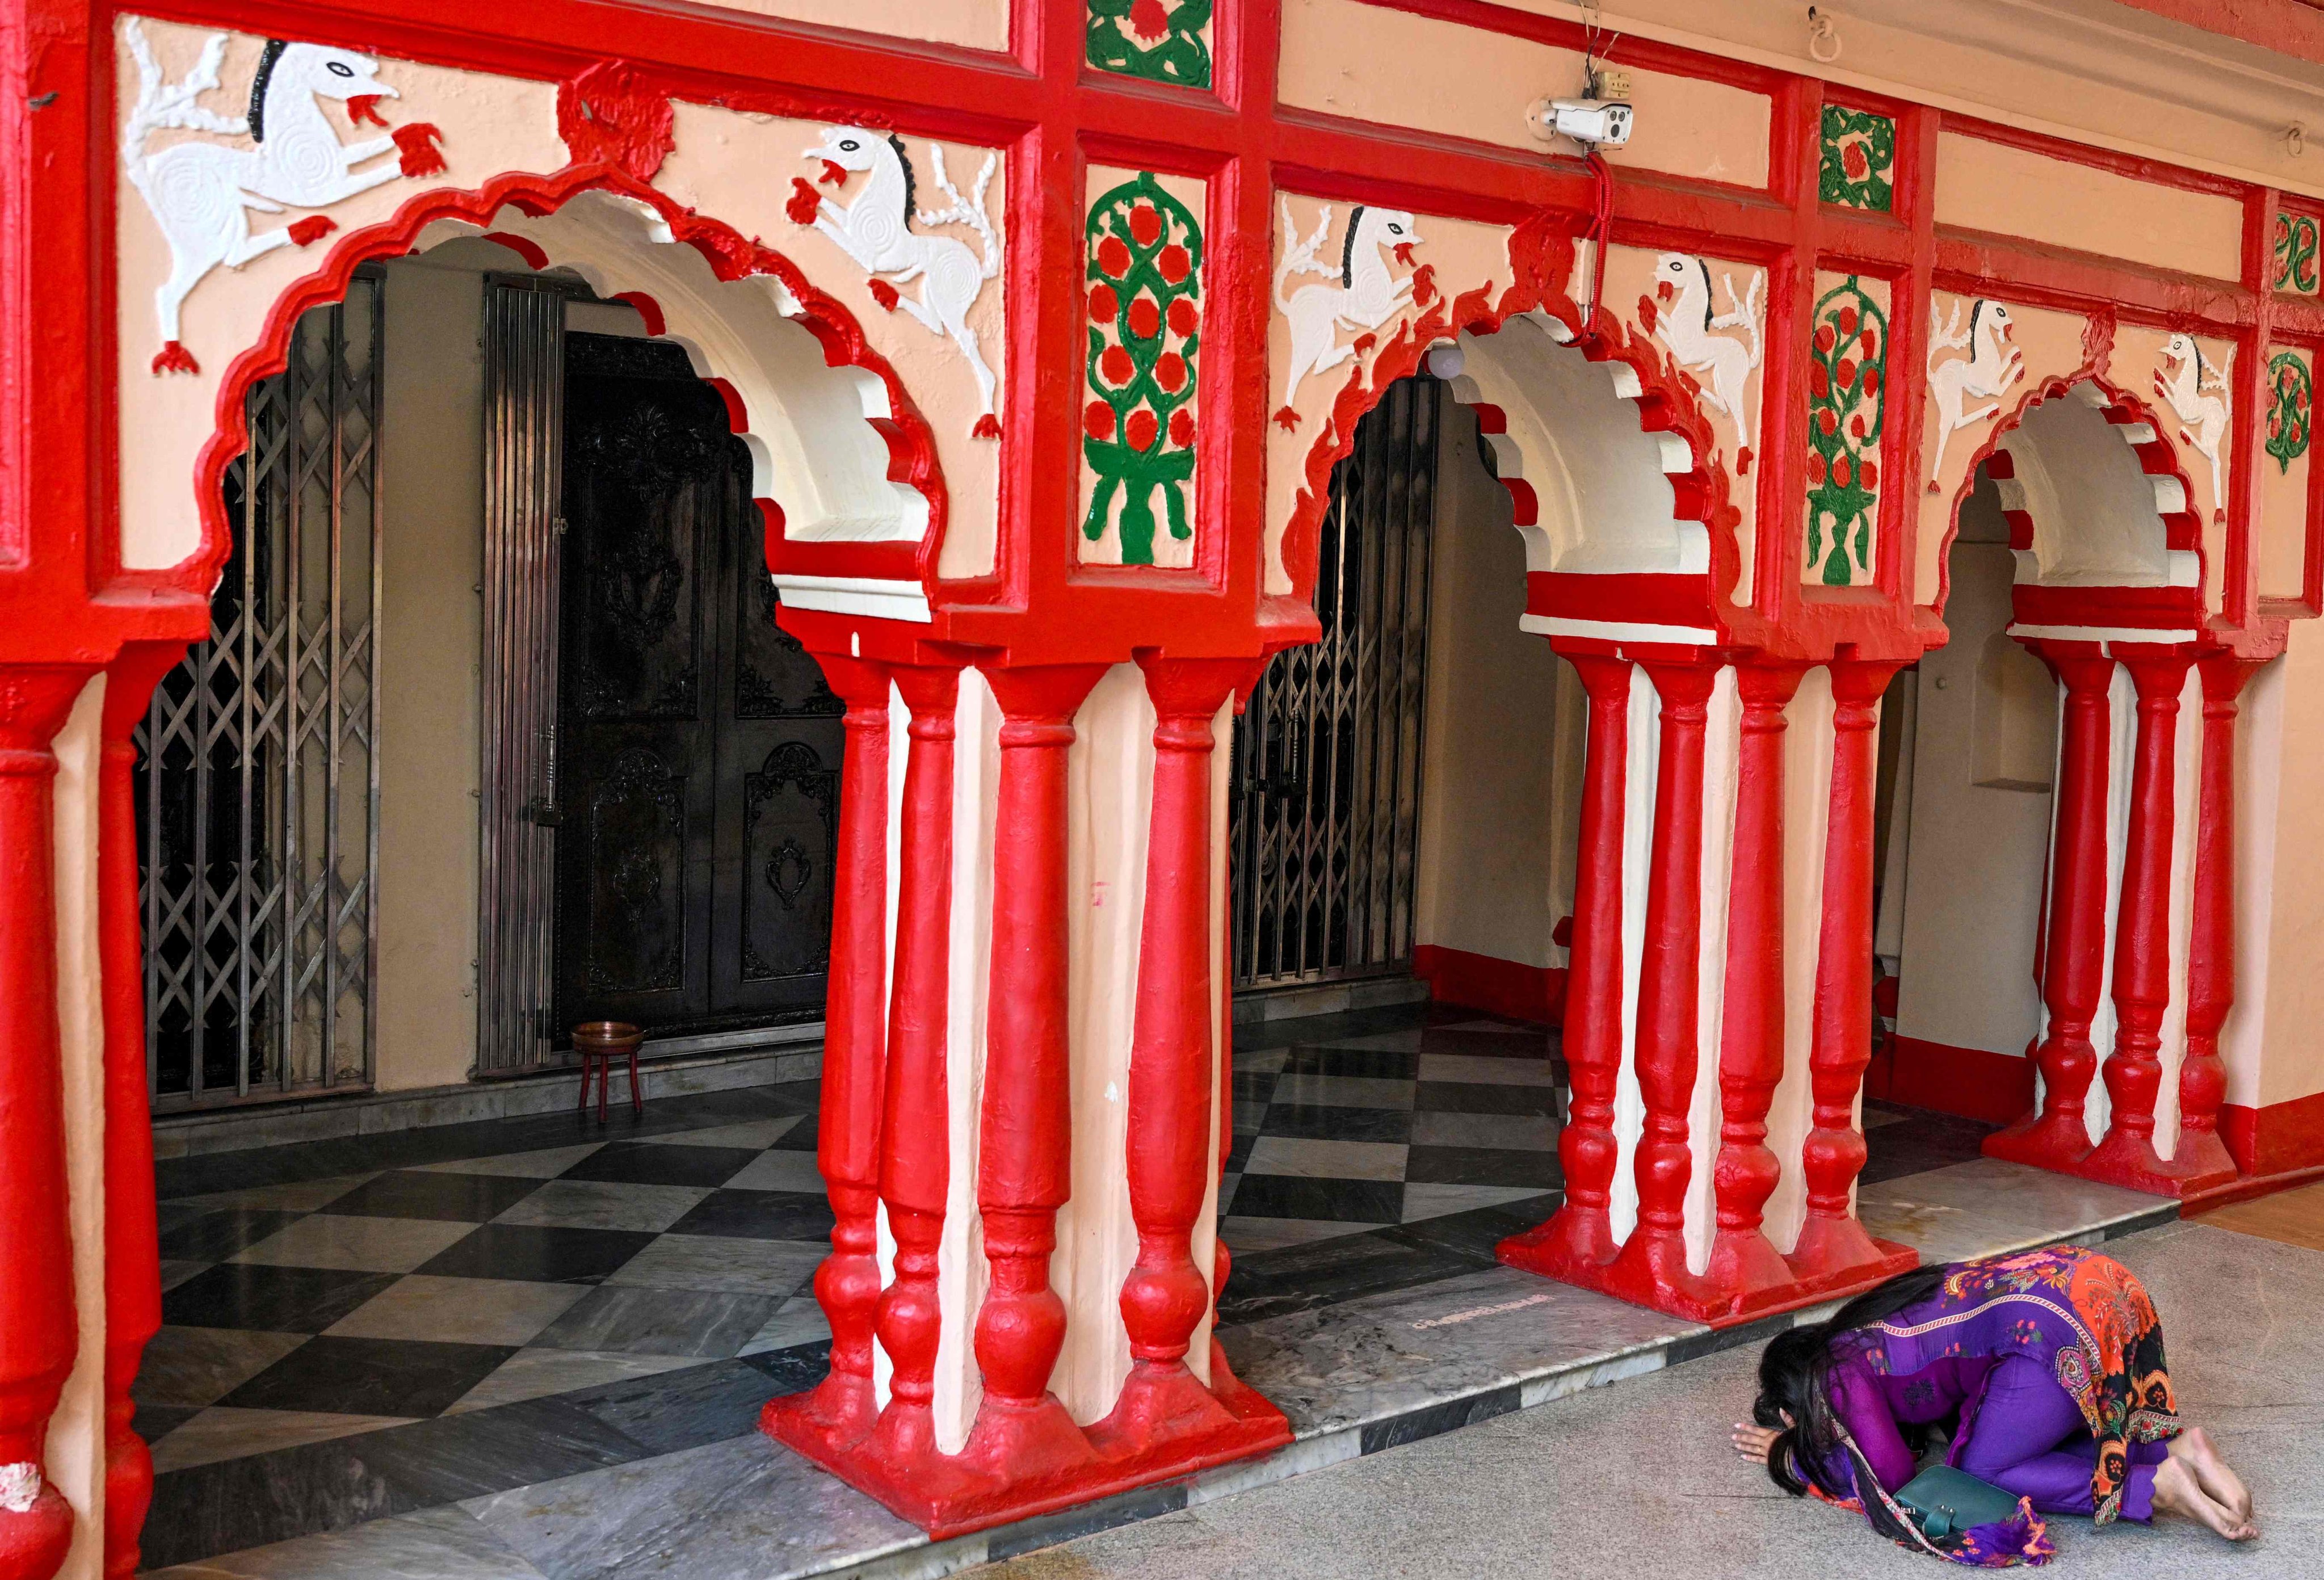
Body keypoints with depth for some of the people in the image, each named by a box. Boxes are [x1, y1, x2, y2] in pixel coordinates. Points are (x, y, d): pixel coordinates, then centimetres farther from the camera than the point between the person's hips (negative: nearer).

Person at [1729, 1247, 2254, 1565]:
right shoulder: (1864, 1327, 25)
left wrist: (1795, 1452, 11)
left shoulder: (1838, 1374, 0)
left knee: (1982, 1470, 3)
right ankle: (2175, 1447, 5)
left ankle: (2157, 1488, -7)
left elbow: (1891, 1474, -2)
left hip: (2062, 1327, -9)